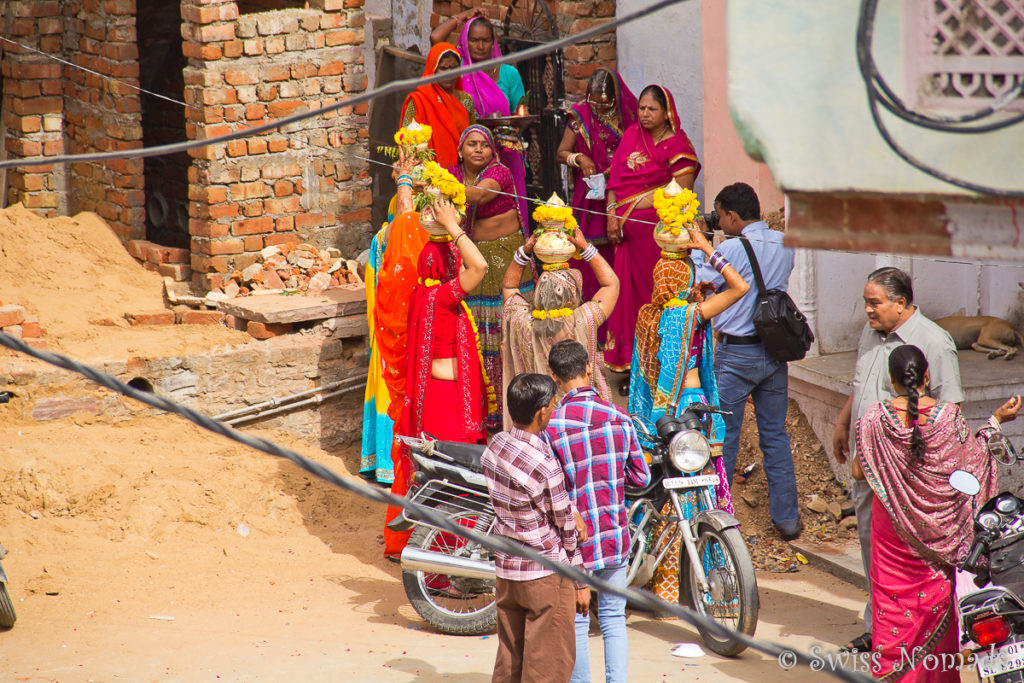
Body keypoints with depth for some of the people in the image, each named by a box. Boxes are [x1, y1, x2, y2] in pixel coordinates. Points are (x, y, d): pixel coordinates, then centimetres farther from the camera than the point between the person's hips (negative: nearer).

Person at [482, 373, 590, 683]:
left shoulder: (495, 446, 0)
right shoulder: (544, 465, -22)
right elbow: (565, 528, -11)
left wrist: (571, 510, -9)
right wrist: (581, 582, -1)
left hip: (505, 570, 7)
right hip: (546, 575, -7)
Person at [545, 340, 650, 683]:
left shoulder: (551, 426, -15)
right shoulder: (619, 417, -5)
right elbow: (641, 477, 3)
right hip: (615, 536, 3)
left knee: (576, 623, 9)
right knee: (613, 619, 14)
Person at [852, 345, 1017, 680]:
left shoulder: (874, 418, -13)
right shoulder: (948, 416, -13)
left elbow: (858, 473, -7)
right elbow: (971, 462, -4)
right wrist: (996, 421, 7)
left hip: (892, 521, 0)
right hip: (938, 525, 0)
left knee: (892, 595, 10)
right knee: (936, 598, 12)